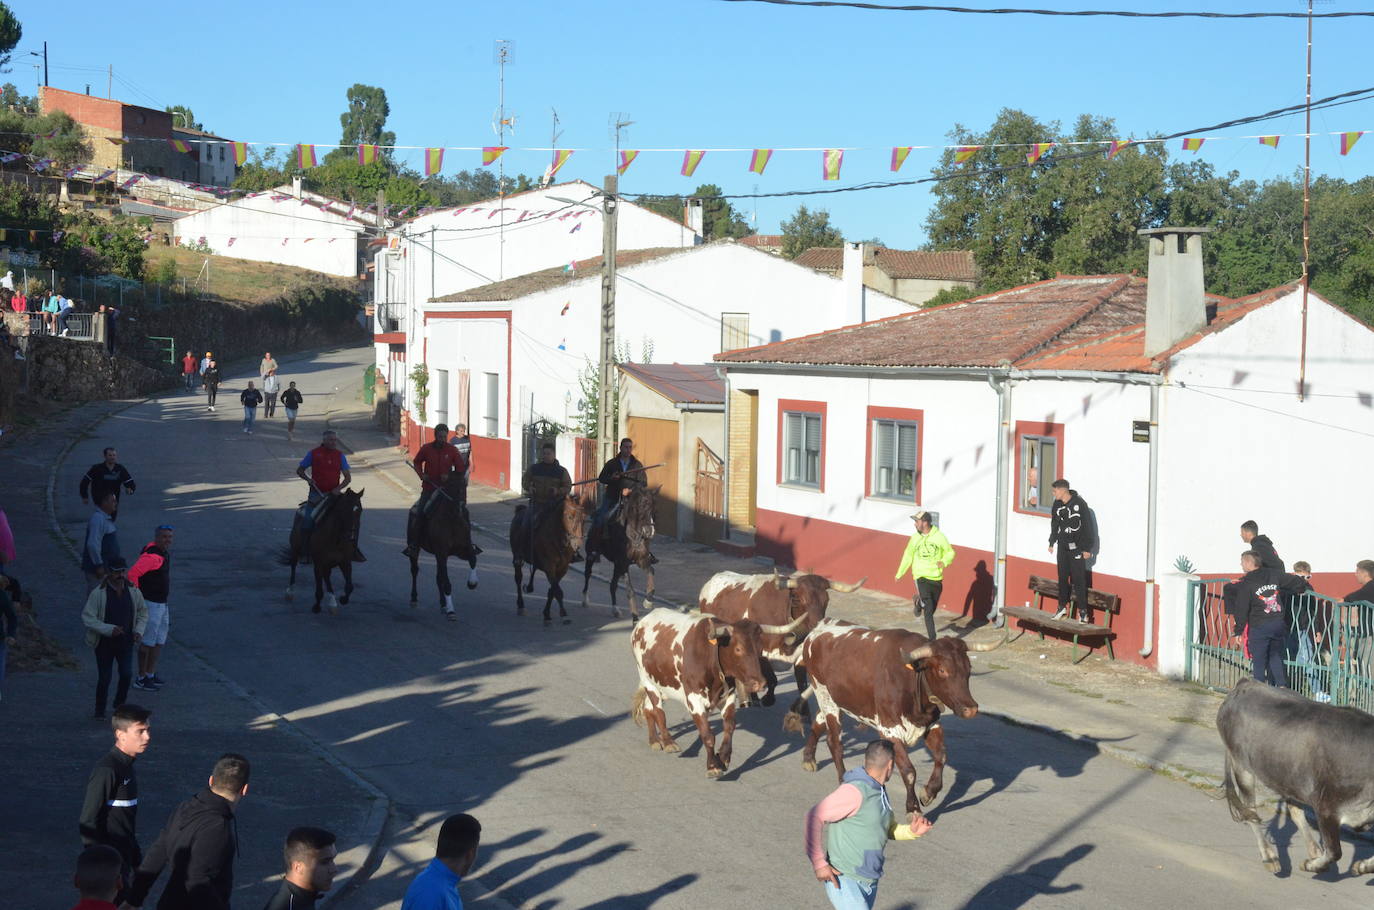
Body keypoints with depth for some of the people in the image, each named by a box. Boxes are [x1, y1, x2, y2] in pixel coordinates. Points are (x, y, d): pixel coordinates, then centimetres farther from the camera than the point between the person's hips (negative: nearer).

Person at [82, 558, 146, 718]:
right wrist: (108, 629, -24)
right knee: (104, 678, 2)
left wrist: (139, 630, -2)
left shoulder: (133, 591, -1)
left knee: (127, 674, -10)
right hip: (104, 643, -3)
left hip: (125, 642, 3)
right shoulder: (98, 593, -13)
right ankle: (99, 711, 21)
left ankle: (119, 703, 15)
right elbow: (87, 618, -13)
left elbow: (143, 613, 14)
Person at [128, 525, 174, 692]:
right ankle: (141, 678, 6)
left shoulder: (164, 553, 11)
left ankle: (151, 674, 25)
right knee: (148, 641, -3)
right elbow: (133, 573, -31)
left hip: (161, 603, 10)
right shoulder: (152, 556, -22)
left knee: (160, 640, 15)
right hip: (150, 603, -10)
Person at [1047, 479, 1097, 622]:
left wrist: (1087, 548, -12)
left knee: (1078, 579, -6)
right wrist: (1052, 543, 18)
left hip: (1077, 547, -6)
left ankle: (1083, 611, -1)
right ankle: (1063, 606, 22)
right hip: (1063, 546, 6)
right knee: (1062, 577, 10)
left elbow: (1088, 526, -12)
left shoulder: (1079, 503, -14)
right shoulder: (1057, 504, 3)